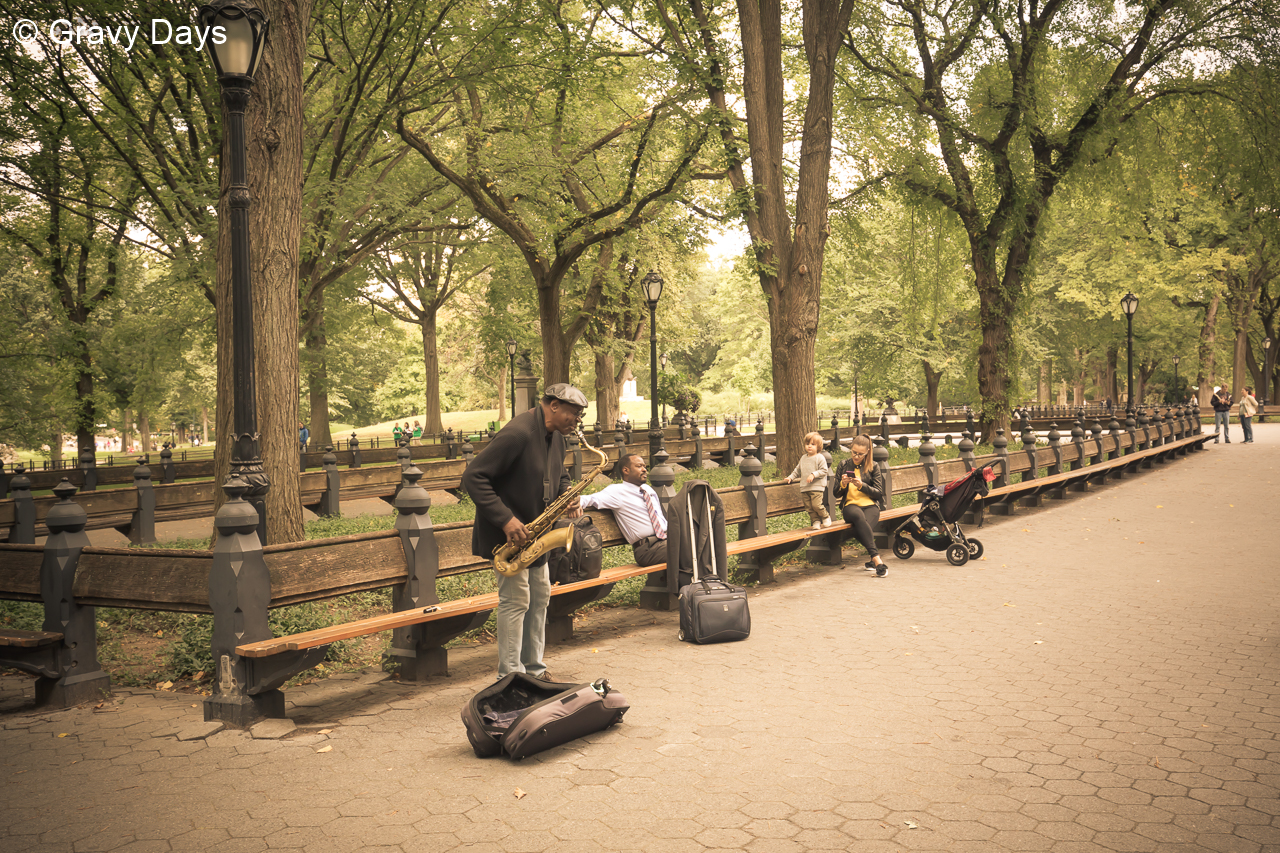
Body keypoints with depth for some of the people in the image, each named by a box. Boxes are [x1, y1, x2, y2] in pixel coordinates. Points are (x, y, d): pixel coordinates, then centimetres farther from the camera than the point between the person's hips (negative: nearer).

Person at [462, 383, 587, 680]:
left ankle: (534, 669, 24)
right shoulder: (517, 434, -25)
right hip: (508, 533, -9)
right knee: (516, 600, -6)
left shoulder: (555, 436, 4)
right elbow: (473, 478, -27)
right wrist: (505, 520, -31)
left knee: (540, 596, 13)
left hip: (534, 530, 9)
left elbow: (559, 474, 21)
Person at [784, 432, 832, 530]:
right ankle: (816, 521, 14)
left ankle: (826, 517, 9)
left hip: (817, 487, -6)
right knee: (809, 507, 3)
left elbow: (824, 470, -10)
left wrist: (813, 475, -20)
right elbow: (798, 470, 26)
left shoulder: (820, 458, -4)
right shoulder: (803, 458, 16)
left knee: (816, 505, -14)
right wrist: (791, 477, 16)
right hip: (804, 488, 6)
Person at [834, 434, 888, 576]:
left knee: (860, 529, -37)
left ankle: (872, 559, -22)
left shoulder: (873, 467, 11)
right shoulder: (844, 465, 14)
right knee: (859, 517, -39)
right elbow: (836, 494, 15)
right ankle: (876, 558, -46)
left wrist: (862, 485, -11)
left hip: (871, 506, 0)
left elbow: (879, 493, 4)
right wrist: (842, 484, -8)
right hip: (850, 505, 0)